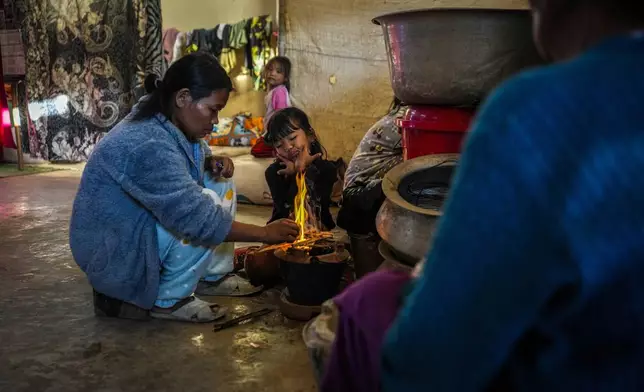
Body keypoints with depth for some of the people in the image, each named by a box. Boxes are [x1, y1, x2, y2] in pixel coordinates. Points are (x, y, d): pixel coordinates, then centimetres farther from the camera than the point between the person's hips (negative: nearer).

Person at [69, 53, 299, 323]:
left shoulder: (163, 125, -1)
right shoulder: (148, 144, -31)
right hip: (112, 256, -10)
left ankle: (214, 274, 11)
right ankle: (168, 299, -11)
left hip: (138, 231, 10)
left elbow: (179, 169, 17)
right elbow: (197, 218, -33)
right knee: (207, 203, -25)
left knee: (220, 181, 6)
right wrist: (265, 233, -24)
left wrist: (211, 162, -5)